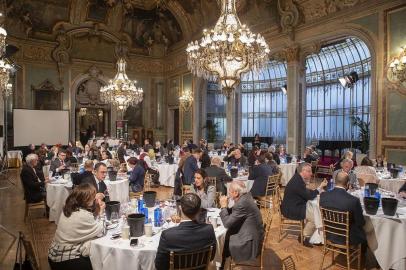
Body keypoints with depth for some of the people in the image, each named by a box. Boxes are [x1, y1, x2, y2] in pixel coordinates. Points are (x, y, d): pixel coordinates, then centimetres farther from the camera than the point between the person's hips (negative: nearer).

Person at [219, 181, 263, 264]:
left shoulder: (242, 203, -27)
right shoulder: (245, 196, 1)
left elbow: (227, 223, -21)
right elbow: (232, 214, 13)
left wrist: (223, 206, -11)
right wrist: (225, 207, -2)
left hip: (249, 242, -9)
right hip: (251, 234, 9)